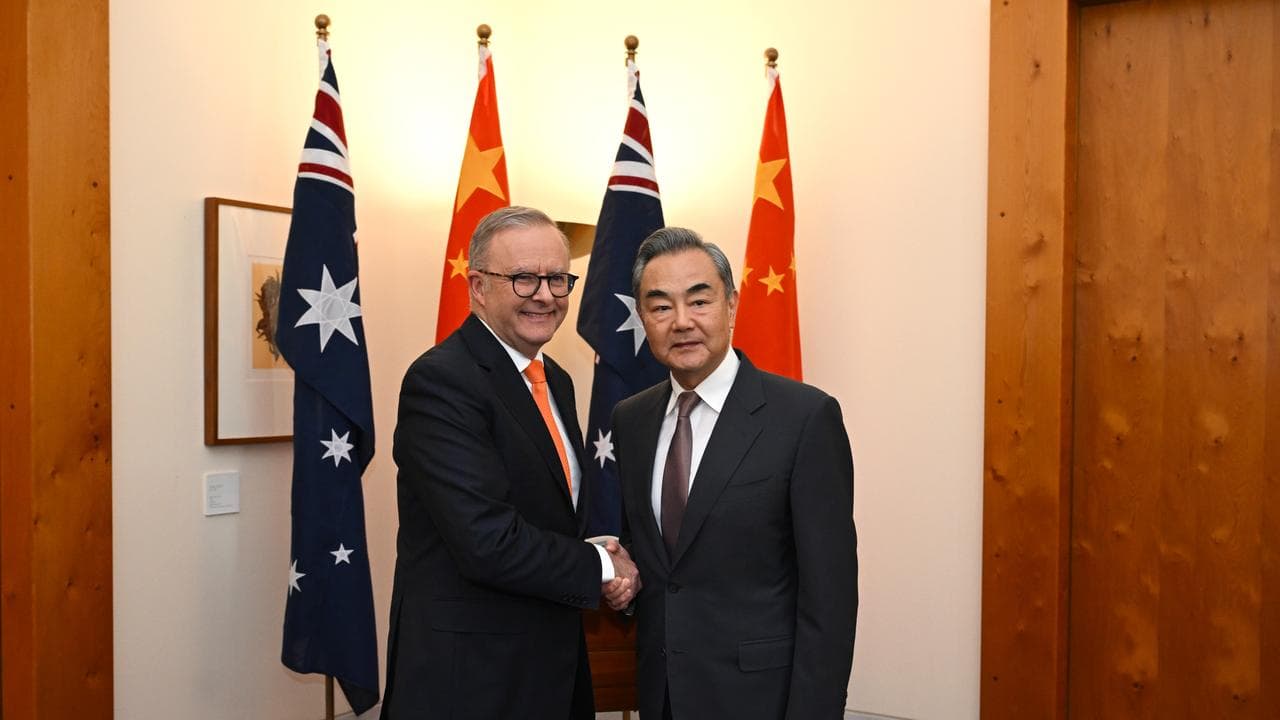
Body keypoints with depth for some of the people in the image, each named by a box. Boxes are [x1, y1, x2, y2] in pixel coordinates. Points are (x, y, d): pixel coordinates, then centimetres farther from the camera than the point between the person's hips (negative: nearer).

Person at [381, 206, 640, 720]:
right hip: (468, 677, -8)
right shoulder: (441, 381, -18)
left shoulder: (555, 381, 9)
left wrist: (604, 557, -6)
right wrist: (602, 568, -11)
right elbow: (489, 543, -25)